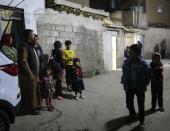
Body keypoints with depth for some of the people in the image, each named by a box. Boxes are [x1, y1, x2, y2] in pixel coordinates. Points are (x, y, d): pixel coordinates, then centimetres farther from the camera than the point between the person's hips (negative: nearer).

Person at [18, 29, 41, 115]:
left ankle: (33, 107, 24)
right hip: (27, 75, -10)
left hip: (34, 74, 10)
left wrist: (36, 75, 20)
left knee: (33, 91, 14)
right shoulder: (24, 47, -12)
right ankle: (30, 109, 4)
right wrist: (30, 73, -22)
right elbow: (23, 61, -20)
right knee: (29, 92, -4)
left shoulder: (31, 46, 18)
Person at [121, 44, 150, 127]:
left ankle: (141, 121, 23)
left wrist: (144, 85, -8)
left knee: (141, 105, 7)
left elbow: (147, 76, -3)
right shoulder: (127, 62, -1)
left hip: (140, 88, -3)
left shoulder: (143, 64, -10)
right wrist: (124, 82, 2)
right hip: (129, 87, 3)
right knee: (129, 103, 12)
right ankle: (132, 114, 43)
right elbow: (124, 73, 9)